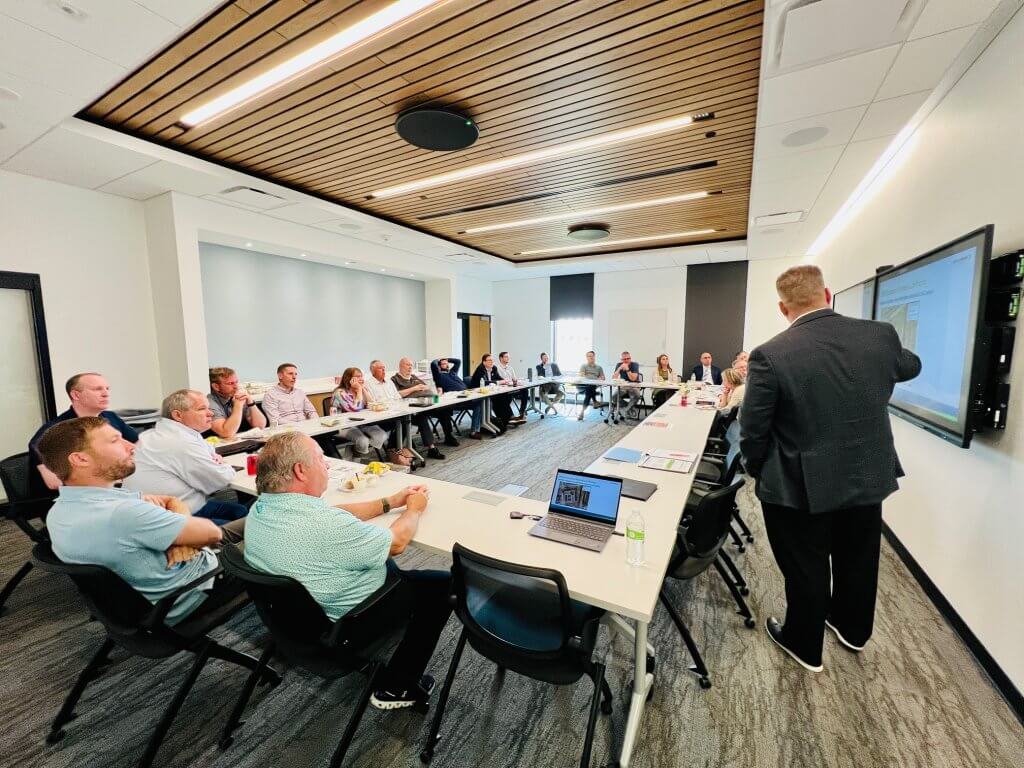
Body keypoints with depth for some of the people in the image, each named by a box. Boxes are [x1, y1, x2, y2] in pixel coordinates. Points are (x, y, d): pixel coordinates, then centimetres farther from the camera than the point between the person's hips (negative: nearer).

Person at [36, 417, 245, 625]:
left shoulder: (61, 509, -5)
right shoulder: (122, 513, -36)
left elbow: (172, 501, 0)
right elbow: (211, 533, -26)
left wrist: (181, 536, -18)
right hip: (192, 594, -8)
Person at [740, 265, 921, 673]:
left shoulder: (770, 355, -23)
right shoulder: (881, 336, -7)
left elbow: (752, 431, -17)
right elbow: (910, 366, 18)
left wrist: (757, 470, 2)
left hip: (801, 486, -5)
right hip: (869, 477, 5)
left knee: (806, 570, 16)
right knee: (858, 561, 27)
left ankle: (805, 645, 39)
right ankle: (852, 629, 52)